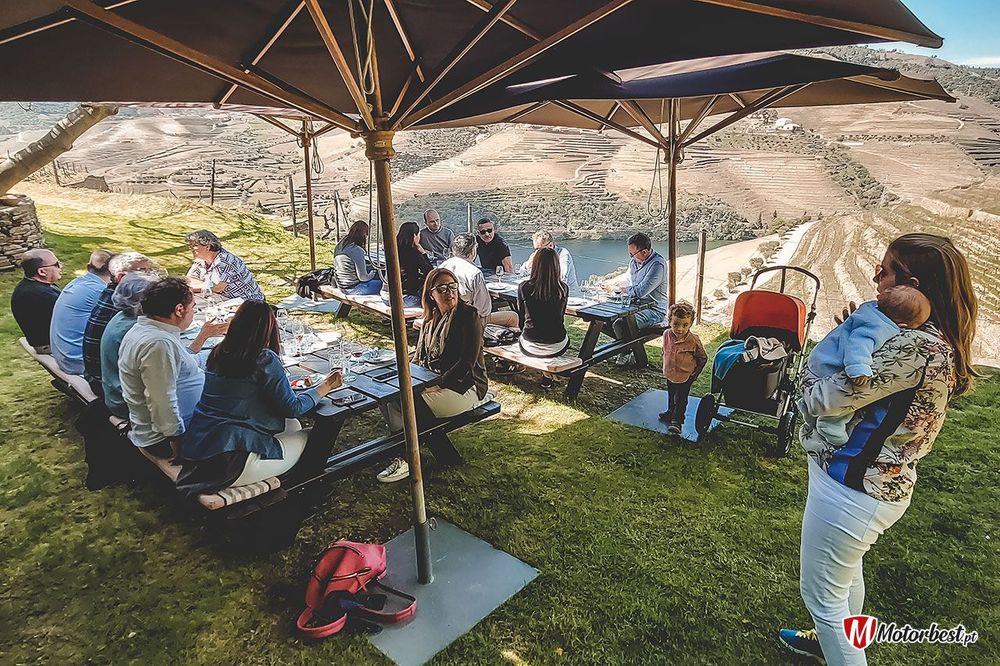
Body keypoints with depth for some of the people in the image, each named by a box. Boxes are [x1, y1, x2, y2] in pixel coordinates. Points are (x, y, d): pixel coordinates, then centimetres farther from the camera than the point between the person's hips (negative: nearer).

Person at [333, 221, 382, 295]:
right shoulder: (357, 250, -24)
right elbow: (363, 277, -19)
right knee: (380, 282, 7)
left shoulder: (338, 247, 3)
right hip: (353, 288, -9)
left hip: (342, 287, 9)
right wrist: (373, 273, 2)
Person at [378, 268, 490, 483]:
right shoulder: (431, 318, 9)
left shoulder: (469, 315, -13)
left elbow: (467, 363, -18)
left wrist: (438, 385, -24)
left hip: (464, 387, -7)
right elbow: (419, 355, 17)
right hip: (433, 381, 7)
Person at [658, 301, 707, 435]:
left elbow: (703, 358, -9)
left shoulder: (693, 340, -24)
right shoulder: (667, 335, -11)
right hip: (670, 374, 5)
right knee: (671, 395, 25)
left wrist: (695, 373, -6)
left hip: (685, 376, -5)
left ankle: (677, 421, 14)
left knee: (680, 399, 1)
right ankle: (671, 412, 47)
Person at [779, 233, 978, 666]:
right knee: (846, 572, 31)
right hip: (872, 480, 10)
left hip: (852, 489, -10)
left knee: (821, 592, 9)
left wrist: (811, 373, -6)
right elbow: (864, 382, 12)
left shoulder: (917, 347, -29)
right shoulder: (931, 339, 3)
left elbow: (824, 400, -28)